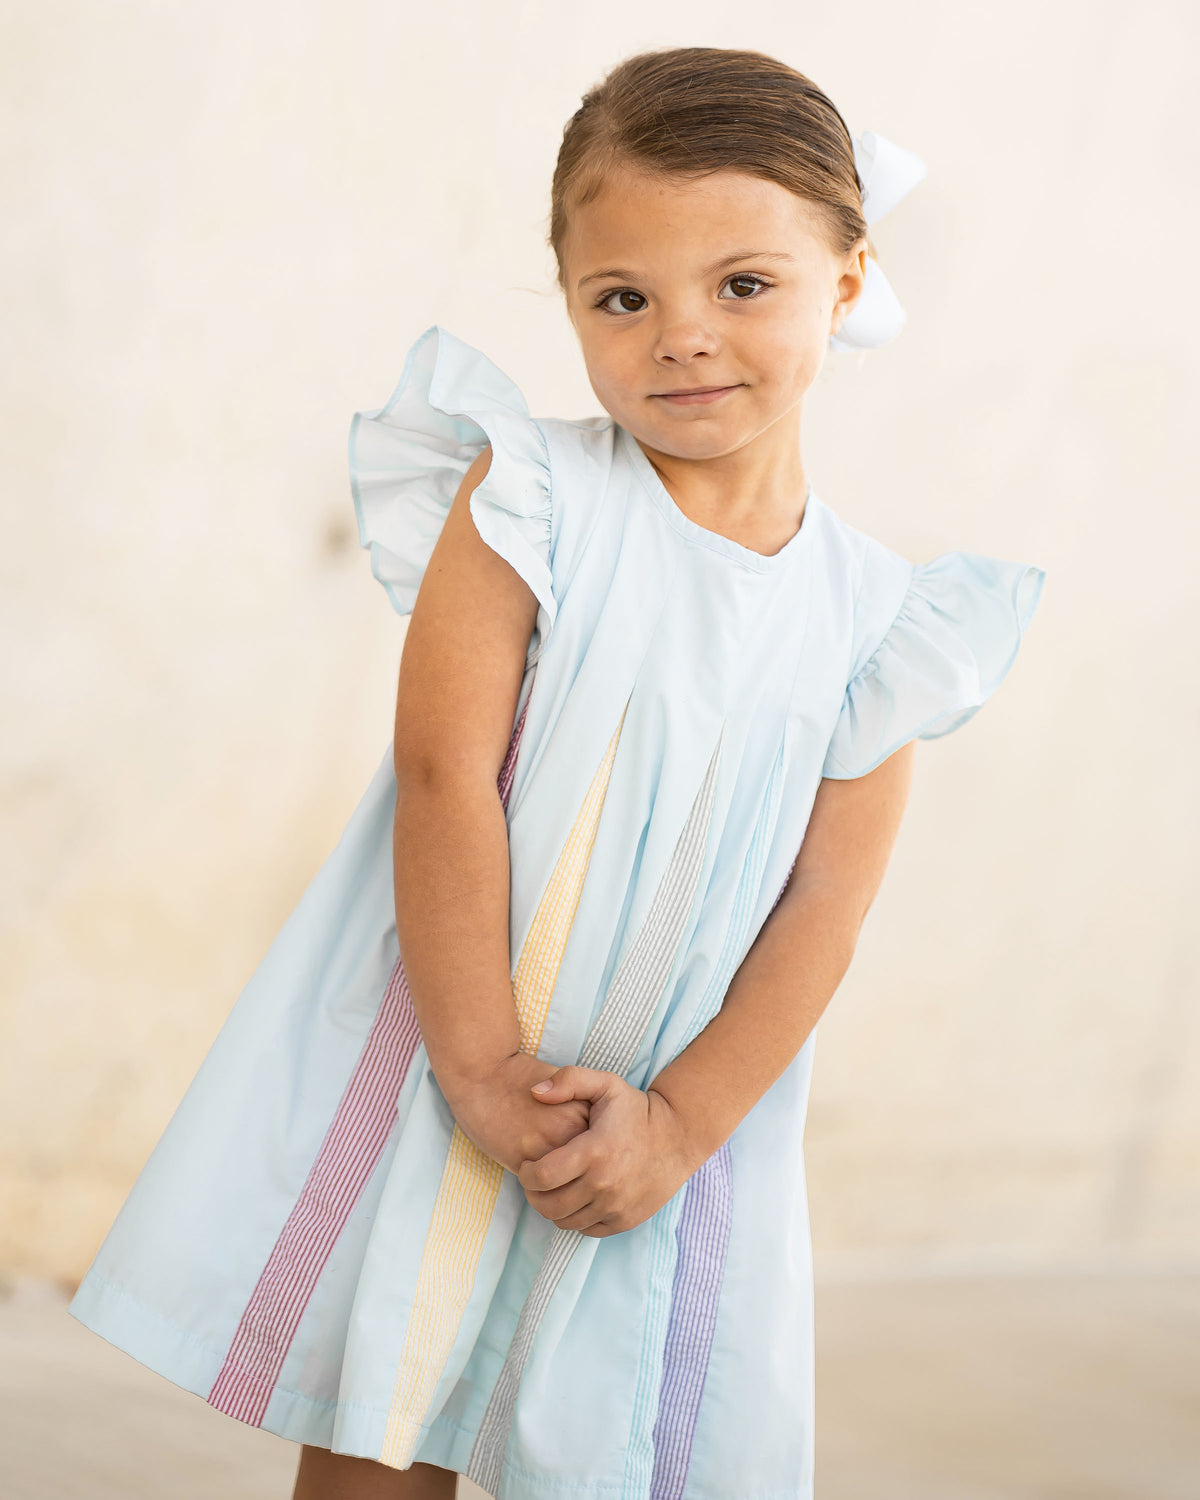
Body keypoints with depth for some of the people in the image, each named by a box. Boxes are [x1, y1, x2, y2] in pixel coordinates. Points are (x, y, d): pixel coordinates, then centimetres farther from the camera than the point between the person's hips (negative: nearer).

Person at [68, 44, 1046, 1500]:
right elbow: (444, 774, -15)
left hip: (687, 1108, 2)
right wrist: (481, 1069, -17)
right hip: (443, 1058, -2)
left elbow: (825, 904, -3)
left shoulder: (874, 616, -2)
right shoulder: (529, 501, -9)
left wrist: (680, 1119, -12)